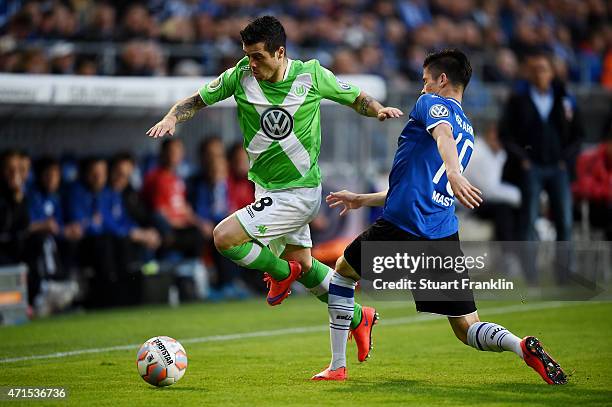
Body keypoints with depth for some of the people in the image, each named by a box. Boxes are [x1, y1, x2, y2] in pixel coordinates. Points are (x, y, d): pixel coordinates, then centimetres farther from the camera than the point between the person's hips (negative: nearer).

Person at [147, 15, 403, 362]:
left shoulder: (311, 74, -15)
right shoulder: (241, 76, -9)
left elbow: (357, 98, 0)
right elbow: (197, 100, 1)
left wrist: (378, 110, -20)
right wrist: (172, 117, -19)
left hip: (299, 193, -6)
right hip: (266, 189, 6)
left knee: (224, 237, -18)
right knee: (304, 266, 18)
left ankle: (281, 272, 8)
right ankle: (358, 318, 39)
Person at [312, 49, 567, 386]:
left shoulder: (432, 103, 4)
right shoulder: (469, 134, 27)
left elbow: (443, 133, -22)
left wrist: (453, 172, -42)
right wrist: (362, 199, 40)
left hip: (402, 224, -6)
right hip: (444, 235, 6)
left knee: (343, 270, 21)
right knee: (467, 329, 4)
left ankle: (337, 366, 17)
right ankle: (521, 346, -27)